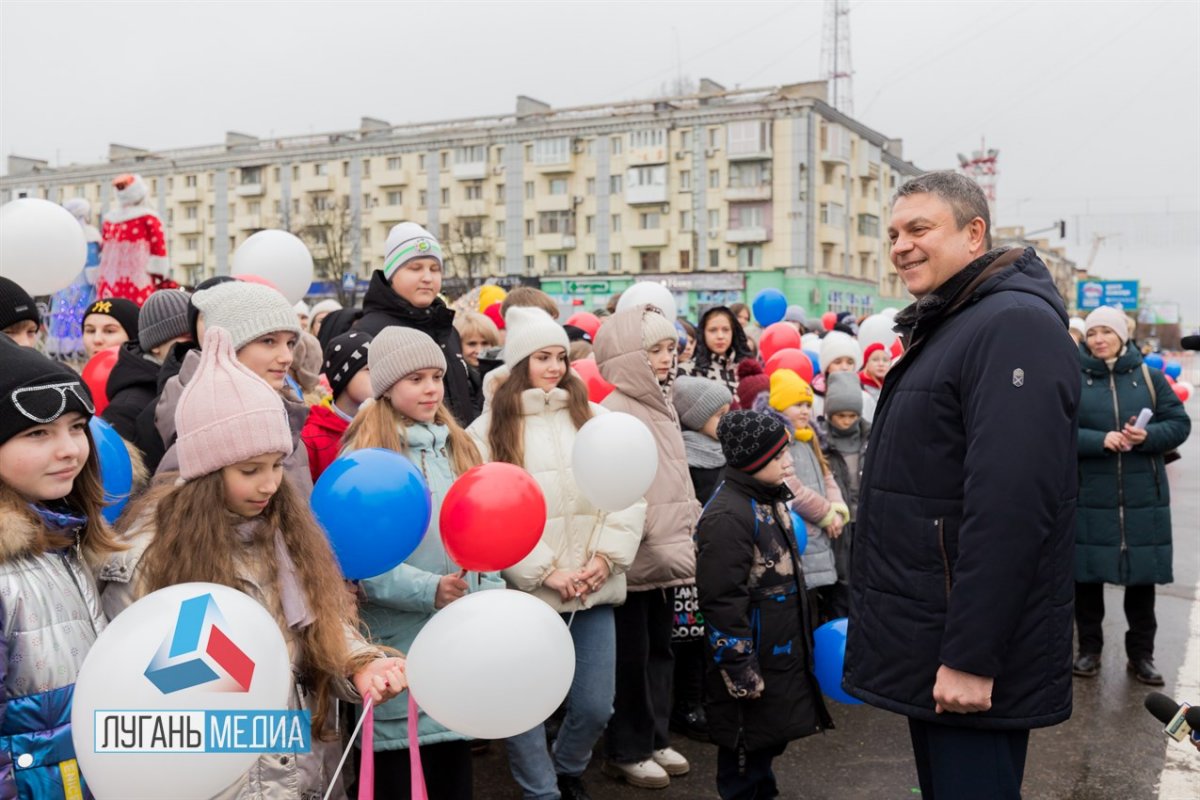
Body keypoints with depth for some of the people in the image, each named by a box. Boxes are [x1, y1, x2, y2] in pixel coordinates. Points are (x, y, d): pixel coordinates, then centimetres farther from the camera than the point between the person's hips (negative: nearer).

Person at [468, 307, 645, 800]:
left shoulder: (594, 417, 9)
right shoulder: (489, 430, -1)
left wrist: (606, 557, -8)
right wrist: (544, 571, -13)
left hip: (593, 589, 3)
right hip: (526, 591, -3)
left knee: (595, 706, 9)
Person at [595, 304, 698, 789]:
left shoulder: (662, 406, 11)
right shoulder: (613, 413, -16)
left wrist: (688, 535, 18)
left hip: (664, 554, 8)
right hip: (632, 557, -8)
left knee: (659, 647, 16)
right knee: (631, 654, 3)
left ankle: (655, 739, 29)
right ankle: (627, 752, 17)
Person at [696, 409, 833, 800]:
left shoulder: (770, 500, 8)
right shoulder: (727, 516, -23)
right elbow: (722, 603, -24)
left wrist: (802, 644, 24)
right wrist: (741, 671, -22)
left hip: (781, 652, 9)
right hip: (751, 658, -9)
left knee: (770, 735, 21)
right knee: (744, 744, 5)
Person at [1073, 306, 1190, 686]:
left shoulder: (1149, 378, 5)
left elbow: (1179, 423, 4)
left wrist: (1147, 436, -16)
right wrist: (1101, 440, -22)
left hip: (1143, 497, 2)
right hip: (1089, 496, -1)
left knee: (1141, 575, 8)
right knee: (1087, 574, 5)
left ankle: (1141, 654, 22)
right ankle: (1089, 649, 20)